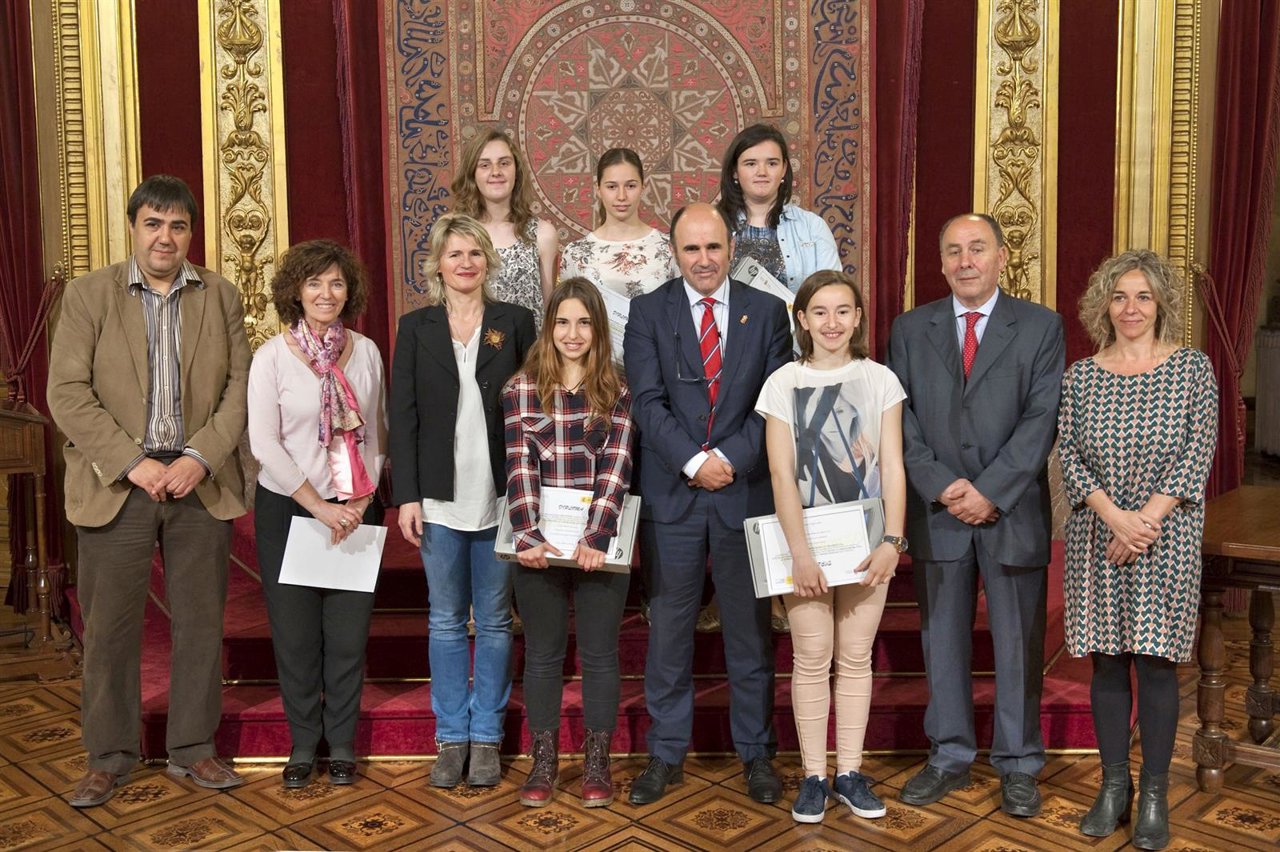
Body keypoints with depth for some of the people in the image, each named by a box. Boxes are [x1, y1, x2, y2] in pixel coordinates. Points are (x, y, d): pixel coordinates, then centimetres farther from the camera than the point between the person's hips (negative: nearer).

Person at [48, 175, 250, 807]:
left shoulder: (221, 296, 8)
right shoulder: (88, 294, 2)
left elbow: (240, 384, 2)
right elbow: (67, 393, -6)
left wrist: (201, 458, -12)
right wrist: (133, 463, -15)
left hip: (200, 485, 2)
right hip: (116, 486, -1)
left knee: (201, 624, 9)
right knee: (110, 629, 6)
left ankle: (193, 749, 23)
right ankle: (109, 757, 22)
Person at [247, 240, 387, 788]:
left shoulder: (366, 352, 3)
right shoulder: (272, 357, -5)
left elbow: (377, 433, 6)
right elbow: (264, 443, -9)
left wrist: (362, 501, -5)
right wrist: (319, 507, -13)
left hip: (356, 513, 2)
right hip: (288, 510, -2)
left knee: (348, 634, 5)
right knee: (295, 634, 6)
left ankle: (341, 745, 20)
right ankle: (303, 745, 22)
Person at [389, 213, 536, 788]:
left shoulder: (514, 322, 4)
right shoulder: (415, 328, 5)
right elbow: (403, 416, 2)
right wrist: (406, 495, -5)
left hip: (500, 497, 0)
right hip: (440, 498, 1)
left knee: (494, 620, 8)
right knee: (445, 621, 9)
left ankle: (486, 736, 20)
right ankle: (451, 737, 20)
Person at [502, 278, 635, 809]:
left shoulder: (617, 391, 1)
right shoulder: (522, 389, 2)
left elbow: (616, 469, -7)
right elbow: (519, 468, -6)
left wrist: (596, 538, -19)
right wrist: (528, 537, -18)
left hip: (598, 544, 0)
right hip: (540, 544, 1)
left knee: (600, 653, 8)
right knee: (542, 655, 11)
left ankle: (597, 762, 22)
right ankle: (544, 762, 24)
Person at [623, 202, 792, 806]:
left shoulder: (767, 312, 6)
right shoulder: (647, 312, 4)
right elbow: (648, 402, -5)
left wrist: (729, 457, -13)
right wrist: (693, 462, -15)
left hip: (746, 488, 1)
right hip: (673, 492, 0)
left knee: (750, 628, 9)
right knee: (669, 626, 7)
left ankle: (756, 752, 23)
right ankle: (666, 754, 20)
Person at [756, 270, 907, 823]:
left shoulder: (879, 380, 4)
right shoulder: (784, 383, 1)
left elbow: (893, 467, 0)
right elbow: (782, 474, -5)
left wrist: (892, 540, -11)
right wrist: (800, 552, -13)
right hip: (805, 539, -1)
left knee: (855, 657, 7)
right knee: (812, 658, 1)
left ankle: (850, 773, 17)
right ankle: (813, 777, 12)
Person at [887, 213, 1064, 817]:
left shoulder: (1040, 327, 1)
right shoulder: (910, 330, 7)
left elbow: (1041, 419, -8)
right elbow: (902, 420, 1)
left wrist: (990, 491, -15)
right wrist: (942, 485, -12)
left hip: (1013, 512, -2)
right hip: (936, 513, 2)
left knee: (1018, 643, 7)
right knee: (942, 639, 10)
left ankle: (1018, 765, 22)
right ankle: (949, 757, 24)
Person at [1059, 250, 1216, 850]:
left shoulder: (1192, 368, 1)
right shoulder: (1080, 376, 5)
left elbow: (1199, 452, -5)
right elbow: (1069, 454, 0)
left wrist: (1147, 518, -14)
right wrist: (1114, 517, -14)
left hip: (1166, 535, -2)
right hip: (1096, 534, 2)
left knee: (1156, 661, 0)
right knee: (1106, 661, 6)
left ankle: (1154, 795, 12)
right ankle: (1113, 788, 18)